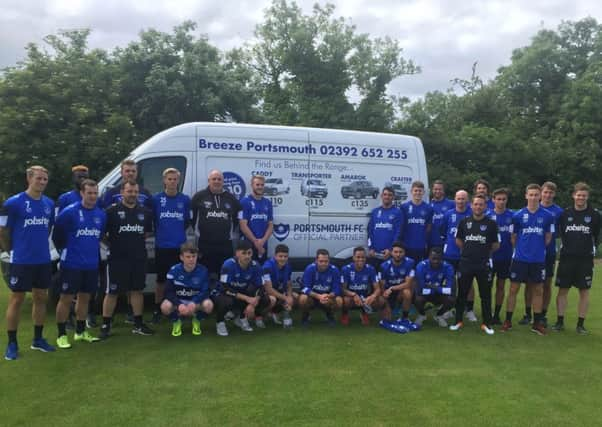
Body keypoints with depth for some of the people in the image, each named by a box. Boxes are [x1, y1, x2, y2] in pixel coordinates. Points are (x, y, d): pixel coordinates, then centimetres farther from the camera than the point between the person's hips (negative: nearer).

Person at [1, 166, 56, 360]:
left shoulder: (49, 204, 5)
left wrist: (40, 246, 15)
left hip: (44, 260, 5)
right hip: (21, 261, -5)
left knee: (41, 297, 12)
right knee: (16, 299, 3)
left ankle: (38, 339, 24)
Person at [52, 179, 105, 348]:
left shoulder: (101, 214, 4)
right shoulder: (69, 212, -13)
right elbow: (57, 235, -6)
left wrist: (91, 248, 13)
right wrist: (65, 250, 3)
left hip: (92, 264, 5)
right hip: (71, 264, -5)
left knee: (84, 297, 14)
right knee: (66, 298, 2)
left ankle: (81, 332, 26)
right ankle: (62, 335, 13)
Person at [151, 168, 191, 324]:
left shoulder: (185, 199, 3)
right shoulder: (156, 199, -1)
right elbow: (152, 220, 6)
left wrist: (179, 233, 6)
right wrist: (160, 234, 6)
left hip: (180, 245, 1)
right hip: (161, 246, -1)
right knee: (161, 279, 8)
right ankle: (157, 310, 19)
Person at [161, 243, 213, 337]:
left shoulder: (203, 270, -13)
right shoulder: (174, 270, -13)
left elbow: (205, 291, -14)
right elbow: (168, 292, -14)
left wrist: (193, 302, -34)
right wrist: (179, 304, -32)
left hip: (195, 303, 0)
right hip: (178, 302, 0)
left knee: (208, 305, -31)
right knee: (165, 306, -32)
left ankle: (196, 321, 4)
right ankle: (176, 321, 4)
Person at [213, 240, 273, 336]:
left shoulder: (255, 266, -13)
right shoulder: (228, 264, -26)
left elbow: (259, 288, -9)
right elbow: (225, 289, -30)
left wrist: (253, 304, -27)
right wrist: (247, 298, -33)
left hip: (242, 296, 4)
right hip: (221, 294, -4)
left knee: (267, 300, -14)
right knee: (226, 301, -39)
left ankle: (242, 318, 11)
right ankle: (220, 322, -4)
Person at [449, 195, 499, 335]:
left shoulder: (491, 223, -1)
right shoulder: (464, 222, 4)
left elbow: (496, 245, 5)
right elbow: (458, 240, 13)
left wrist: (484, 252, 10)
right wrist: (469, 251, 12)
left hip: (484, 265, -1)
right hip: (465, 264, 1)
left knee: (485, 294, 5)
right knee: (462, 293, 8)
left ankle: (486, 323, 16)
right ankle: (458, 321, 18)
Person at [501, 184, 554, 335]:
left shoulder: (547, 216, 0)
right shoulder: (518, 215, -2)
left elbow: (548, 237, 10)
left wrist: (538, 249, 8)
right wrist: (522, 249, 6)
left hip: (538, 260, 1)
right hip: (520, 258, -1)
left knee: (538, 291, 8)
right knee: (513, 289, 2)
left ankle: (537, 323, 20)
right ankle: (508, 321, 11)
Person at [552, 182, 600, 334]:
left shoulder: (595, 215, 0)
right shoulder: (565, 213, 3)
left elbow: (597, 236, 6)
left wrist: (592, 248, 1)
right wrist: (566, 246, 6)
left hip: (585, 259, -1)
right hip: (566, 258, 1)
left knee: (584, 291, 4)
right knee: (562, 289, 4)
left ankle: (581, 323, 14)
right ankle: (560, 321, 14)